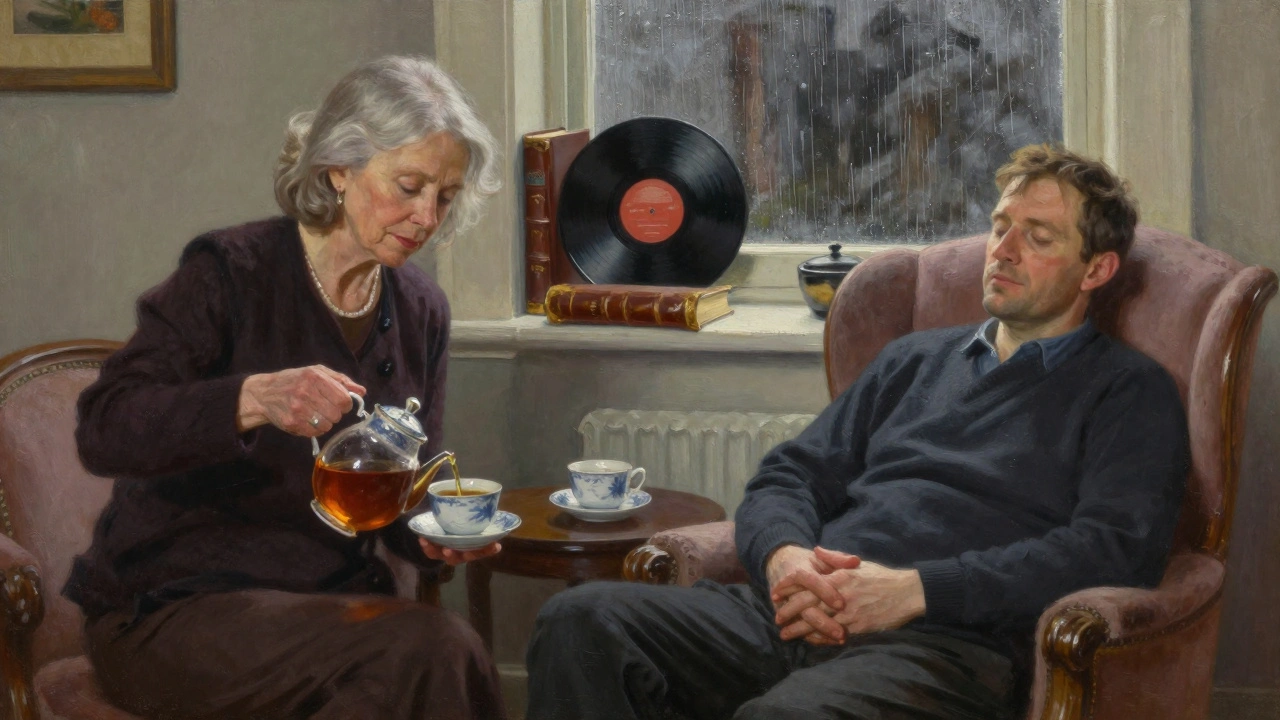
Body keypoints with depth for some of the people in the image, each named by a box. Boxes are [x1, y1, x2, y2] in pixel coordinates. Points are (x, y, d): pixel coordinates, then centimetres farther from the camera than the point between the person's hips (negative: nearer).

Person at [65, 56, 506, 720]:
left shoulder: (419, 311, 9)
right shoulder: (231, 272, -9)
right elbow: (102, 430, -21)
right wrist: (255, 399, -36)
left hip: (333, 600, 6)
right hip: (172, 609, -5)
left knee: (440, 657, -29)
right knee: (430, 649, -29)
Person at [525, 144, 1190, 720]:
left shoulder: (1128, 391, 12)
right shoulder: (914, 360, 30)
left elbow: (1116, 548, -6)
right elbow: (789, 476, 25)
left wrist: (917, 589, -13)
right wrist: (785, 556, -2)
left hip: (946, 641, -6)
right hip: (800, 613, 6)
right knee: (582, 622, -22)